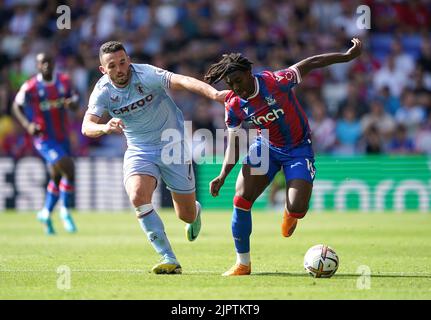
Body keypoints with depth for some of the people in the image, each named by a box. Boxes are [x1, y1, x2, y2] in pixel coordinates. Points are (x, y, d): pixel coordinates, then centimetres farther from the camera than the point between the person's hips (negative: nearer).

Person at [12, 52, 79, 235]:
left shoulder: (64, 81, 0)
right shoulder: (30, 87, -13)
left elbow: (74, 104, 12)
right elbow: (16, 106, 1)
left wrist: (72, 103, -13)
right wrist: (27, 125, -13)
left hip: (62, 137, 6)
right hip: (44, 139, -6)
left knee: (57, 176, 16)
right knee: (68, 169, -20)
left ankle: (46, 213, 36)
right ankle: (65, 211, -2)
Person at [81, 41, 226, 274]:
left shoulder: (145, 75, -22)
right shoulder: (102, 91, -11)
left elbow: (182, 81, -37)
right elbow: (87, 127, -20)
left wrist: (214, 94, -55)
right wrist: (105, 127, -44)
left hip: (173, 147, -2)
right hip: (139, 151, 2)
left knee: (187, 215, 5)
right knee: (138, 197, -27)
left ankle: (196, 212, 47)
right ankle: (169, 260, -21)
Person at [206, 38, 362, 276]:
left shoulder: (275, 82, -25)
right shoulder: (233, 105, -12)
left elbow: (310, 64, -14)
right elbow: (234, 144, -4)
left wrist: (347, 56, -14)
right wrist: (222, 176, -18)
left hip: (298, 148, -3)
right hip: (266, 147, 3)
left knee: (297, 209, -17)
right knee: (241, 199, -15)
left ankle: (290, 215, 27)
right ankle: (243, 263, 0)